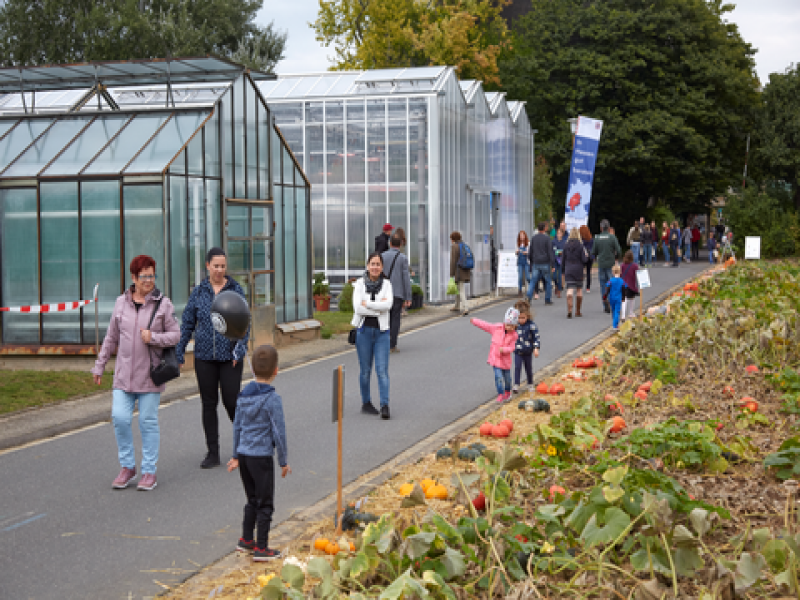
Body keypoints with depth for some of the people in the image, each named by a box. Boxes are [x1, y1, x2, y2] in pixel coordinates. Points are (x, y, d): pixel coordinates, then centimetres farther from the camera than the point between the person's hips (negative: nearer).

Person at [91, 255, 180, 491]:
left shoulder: (163, 304, -1)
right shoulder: (121, 302, 7)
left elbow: (175, 335, 0)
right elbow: (111, 338, 15)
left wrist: (153, 337, -16)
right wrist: (99, 365, 17)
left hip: (150, 374, -2)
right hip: (124, 373, 3)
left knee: (148, 422, 1)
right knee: (119, 418, -4)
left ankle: (149, 471, 12)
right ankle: (127, 467, 13)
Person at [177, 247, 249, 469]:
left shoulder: (236, 290, 0)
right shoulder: (199, 292, 4)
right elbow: (187, 323, 8)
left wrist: (240, 346, -15)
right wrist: (179, 351, 2)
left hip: (230, 356, -2)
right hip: (204, 356, 2)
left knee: (231, 401, -4)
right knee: (208, 404, 6)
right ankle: (212, 453, 13)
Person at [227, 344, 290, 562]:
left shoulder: (243, 395, 5)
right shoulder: (272, 399, -15)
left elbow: (237, 427, 12)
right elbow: (278, 432, -12)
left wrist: (236, 456, 21)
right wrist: (283, 461, -3)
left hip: (244, 454, 6)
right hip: (262, 457, -6)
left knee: (252, 500, 21)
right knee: (265, 504, 4)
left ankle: (246, 540, 29)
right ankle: (261, 548, 7)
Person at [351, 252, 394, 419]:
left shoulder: (386, 284, 4)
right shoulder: (360, 283, 1)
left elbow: (388, 305, -13)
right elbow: (357, 307, -12)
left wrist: (367, 303, -13)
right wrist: (378, 307, -12)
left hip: (382, 331, 0)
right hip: (364, 329, 0)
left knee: (382, 369, -7)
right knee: (365, 370, 8)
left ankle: (385, 406, -9)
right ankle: (366, 403, 21)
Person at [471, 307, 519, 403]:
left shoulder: (514, 335, -8)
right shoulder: (497, 328, -8)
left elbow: (511, 347, -9)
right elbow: (485, 325, -8)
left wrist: (504, 349, -28)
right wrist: (474, 321, -14)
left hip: (505, 360, 1)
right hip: (495, 358, -1)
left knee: (507, 377, 16)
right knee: (498, 377, -8)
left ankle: (507, 391, 40)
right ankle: (501, 394, 4)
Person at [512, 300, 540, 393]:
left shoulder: (531, 325, -13)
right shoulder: (515, 325, -5)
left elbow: (536, 337, -9)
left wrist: (536, 348, -17)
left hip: (528, 351, -1)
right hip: (517, 351, 1)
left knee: (528, 368, 13)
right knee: (517, 367, -7)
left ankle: (530, 384, 30)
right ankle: (516, 385, -5)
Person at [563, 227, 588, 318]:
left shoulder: (566, 246, 0)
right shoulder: (580, 246, -9)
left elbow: (563, 259, 5)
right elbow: (584, 260, -10)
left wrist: (563, 271, 14)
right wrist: (586, 255, 12)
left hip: (568, 270, 1)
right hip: (578, 271, -1)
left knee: (570, 290, -5)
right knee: (579, 290, 13)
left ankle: (569, 310, -22)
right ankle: (578, 311, 19)